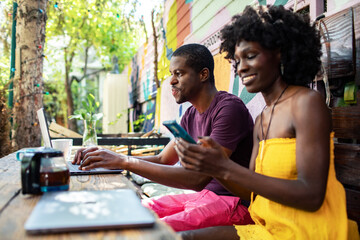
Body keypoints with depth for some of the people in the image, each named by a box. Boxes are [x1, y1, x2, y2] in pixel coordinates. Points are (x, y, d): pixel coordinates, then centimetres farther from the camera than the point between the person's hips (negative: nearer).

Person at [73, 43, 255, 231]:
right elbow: (162, 160, 11)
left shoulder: (230, 108, -19)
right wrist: (112, 157, -4)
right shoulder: (191, 115, 10)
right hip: (203, 194, 8)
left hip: (234, 201, -8)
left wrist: (126, 162, -27)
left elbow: (198, 178, -26)